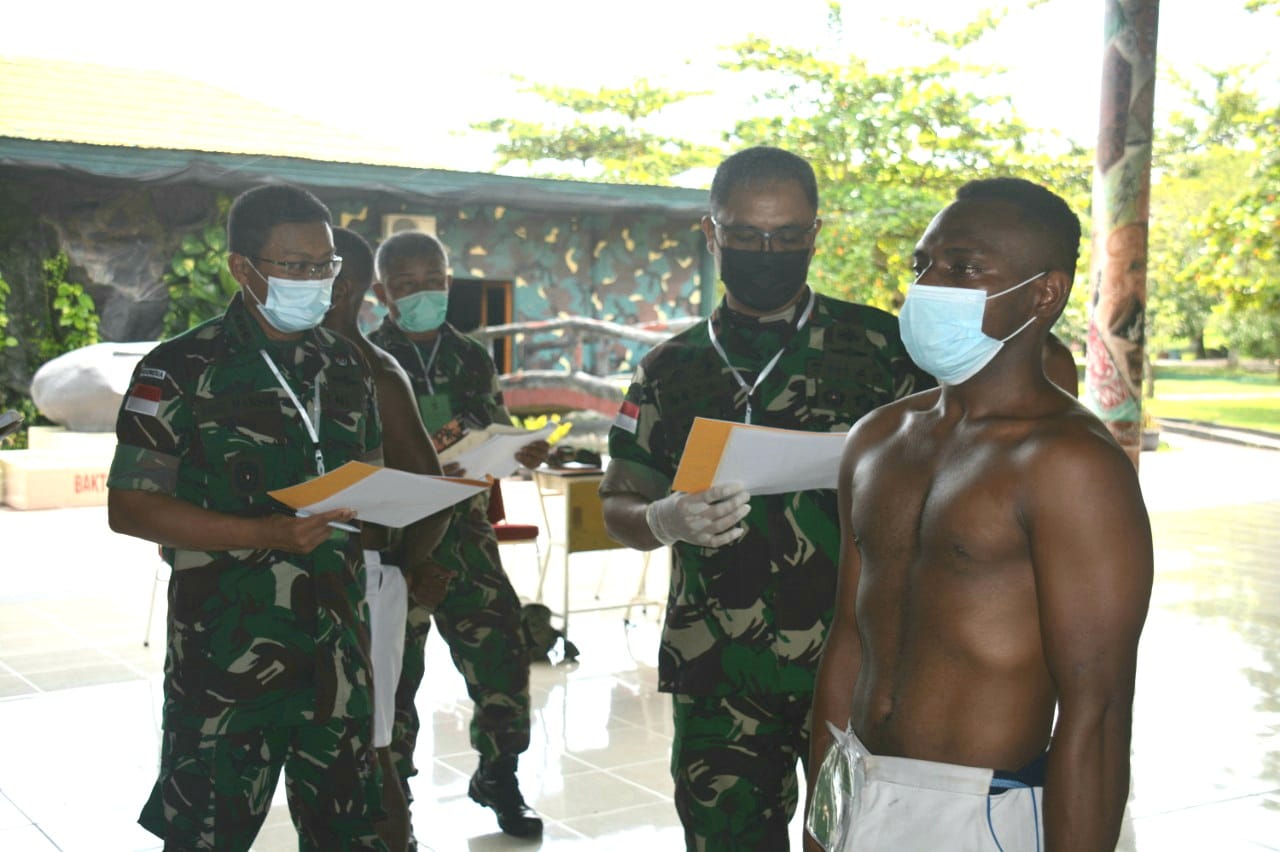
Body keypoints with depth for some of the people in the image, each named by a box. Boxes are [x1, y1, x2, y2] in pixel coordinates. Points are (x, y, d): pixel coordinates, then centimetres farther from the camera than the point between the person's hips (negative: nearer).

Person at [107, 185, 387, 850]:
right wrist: (266, 533, -23)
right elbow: (128, 507, -12)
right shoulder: (182, 370, -8)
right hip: (229, 643, -5)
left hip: (335, 638, 6)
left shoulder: (345, 365, 11)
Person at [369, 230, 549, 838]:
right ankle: (392, 785, 24)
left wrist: (523, 453, -7)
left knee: (501, 648, 0)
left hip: (463, 531, 3)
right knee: (394, 664, 5)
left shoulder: (473, 359, 10)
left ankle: (499, 777, 20)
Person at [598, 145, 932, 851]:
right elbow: (617, 510, 12)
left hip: (855, 660, -1)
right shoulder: (670, 370, 10)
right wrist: (666, 520, -11)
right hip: (717, 676, 2)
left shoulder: (882, 348, 3)